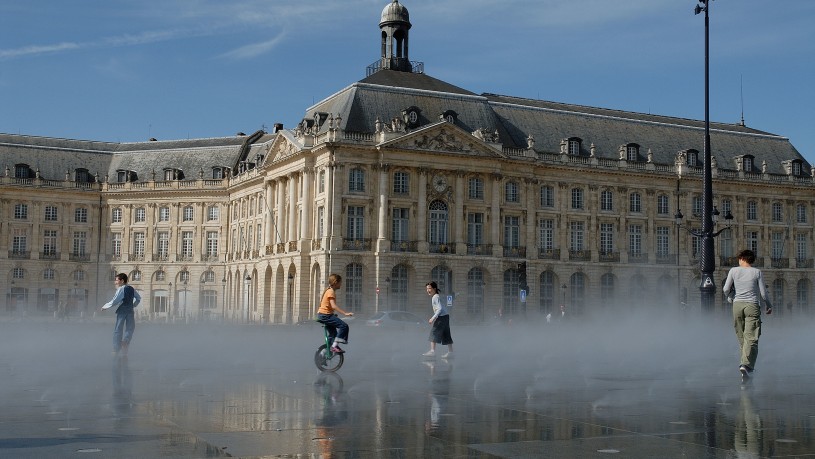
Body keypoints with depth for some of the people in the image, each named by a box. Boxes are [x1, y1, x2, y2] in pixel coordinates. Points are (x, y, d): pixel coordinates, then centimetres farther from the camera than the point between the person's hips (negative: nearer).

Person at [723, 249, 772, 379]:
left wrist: (729, 297, 24)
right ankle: (746, 364, -21)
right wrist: (768, 306, 18)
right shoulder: (757, 272, 2)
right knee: (751, 338, -6)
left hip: (737, 305, 2)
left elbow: (726, 289, 3)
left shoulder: (734, 270, 5)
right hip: (752, 305, -2)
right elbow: (763, 294, 1)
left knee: (741, 336, 13)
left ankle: (747, 364, 16)